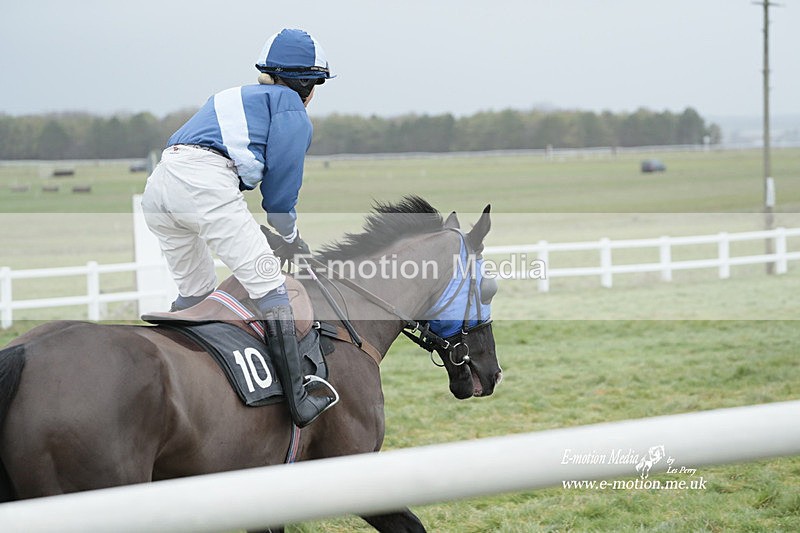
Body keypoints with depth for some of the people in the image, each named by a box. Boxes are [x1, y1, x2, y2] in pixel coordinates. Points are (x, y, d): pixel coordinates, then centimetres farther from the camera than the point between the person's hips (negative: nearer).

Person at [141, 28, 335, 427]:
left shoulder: (235, 98, 35)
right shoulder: (291, 108, 12)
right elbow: (280, 188, 6)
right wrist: (291, 239, 21)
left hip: (157, 189, 8)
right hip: (206, 182, -8)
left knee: (194, 293, 22)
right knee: (267, 282, -7)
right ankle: (298, 401, -14)